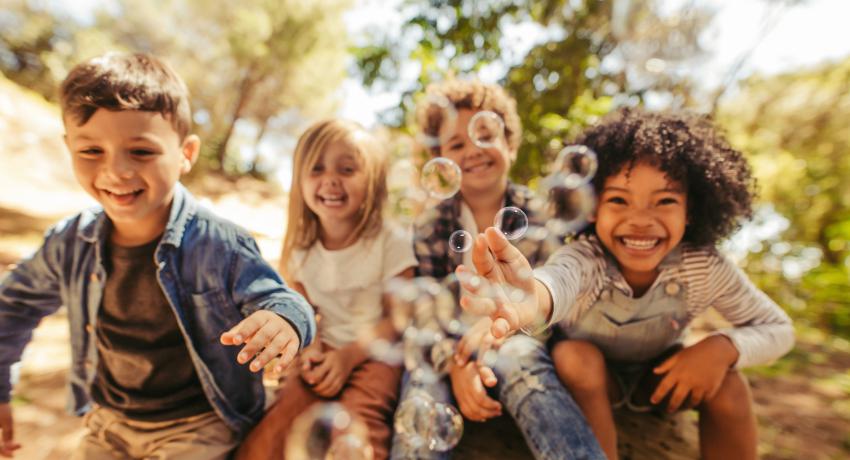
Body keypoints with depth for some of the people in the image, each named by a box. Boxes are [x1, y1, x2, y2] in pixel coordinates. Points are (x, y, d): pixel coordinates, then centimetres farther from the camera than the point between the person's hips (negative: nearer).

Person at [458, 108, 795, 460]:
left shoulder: (705, 268, -25)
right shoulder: (584, 258, -35)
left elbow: (778, 328, -10)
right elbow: (560, 277, -60)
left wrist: (722, 347, -32)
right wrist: (534, 299, -84)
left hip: (659, 376, 3)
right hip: (589, 379, -2)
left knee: (727, 383, -23)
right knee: (575, 355, -32)